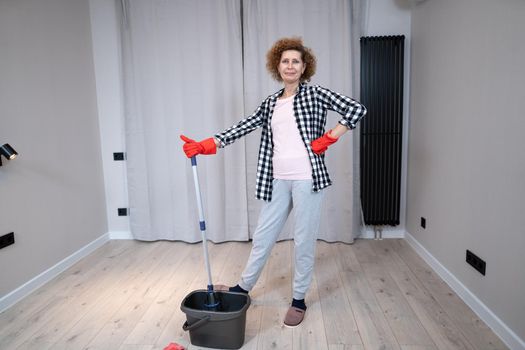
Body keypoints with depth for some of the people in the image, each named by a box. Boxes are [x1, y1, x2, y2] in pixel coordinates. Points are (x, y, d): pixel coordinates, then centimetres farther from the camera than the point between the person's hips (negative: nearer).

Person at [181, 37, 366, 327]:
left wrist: (327, 139, -8)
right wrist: (206, 145, -3)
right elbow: (243, 127, 6)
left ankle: (299, 299, 24)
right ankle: (244, 287, 33)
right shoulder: (270, 103, 13)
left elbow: (356, 109, -7)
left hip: (306, 178, -4)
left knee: (304, 240, 6)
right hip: (278, 180, 5)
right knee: (262, 236, 14)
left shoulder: (314, 94, 0)